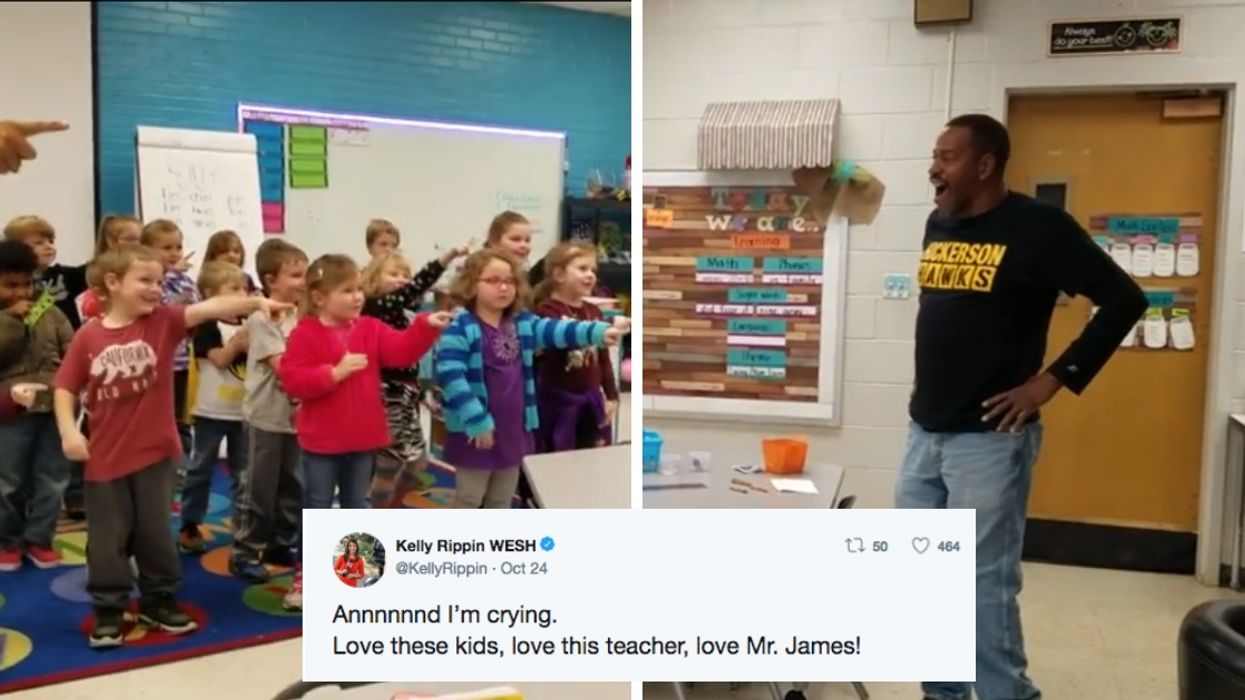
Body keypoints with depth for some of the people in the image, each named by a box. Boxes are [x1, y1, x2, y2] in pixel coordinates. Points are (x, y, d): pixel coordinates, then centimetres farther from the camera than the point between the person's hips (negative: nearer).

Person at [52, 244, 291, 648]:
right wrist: (68, 431, -11)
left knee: (155, 533, 12)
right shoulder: (89, 336, -5)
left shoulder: (163, 321, -6)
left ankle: (158, 602, 29)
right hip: (105, 456, 0)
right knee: (108, 538, 10)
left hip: (155, 451, 0)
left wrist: (255, 302, -34)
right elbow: (65, 388, 1)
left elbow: (208, 309, -21)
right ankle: (108, 610, 24)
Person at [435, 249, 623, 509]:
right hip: (477, 432, -6)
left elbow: (555, 330, -4)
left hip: (514, 431, 6)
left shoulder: (523, 323, 6)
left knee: (502, 501, 20)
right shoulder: (460, 328, -16)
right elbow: (450, 376, -22)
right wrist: (477, 421, -24)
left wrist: (597, 332, -19)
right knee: (469, 499, 8)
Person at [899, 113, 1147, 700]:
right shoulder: (938, 226, 9)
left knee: (985, 585, -1)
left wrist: (1054, 380, -12)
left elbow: (1123, 300, -9)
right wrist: (931, 394, 12)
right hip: (924, 434, 7)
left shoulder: (1037, 227, -10)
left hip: (989, 439, -7)